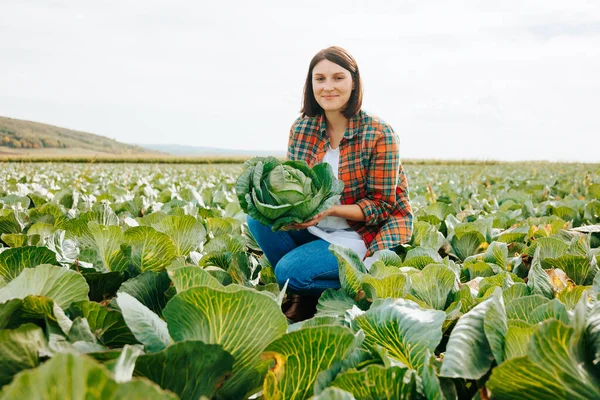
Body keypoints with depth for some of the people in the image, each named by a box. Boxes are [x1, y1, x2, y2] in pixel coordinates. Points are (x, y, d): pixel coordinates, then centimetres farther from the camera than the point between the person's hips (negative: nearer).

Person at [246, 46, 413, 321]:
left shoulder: (378, 134, -15)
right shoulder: (301, 129, -1)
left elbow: (381, 205, -14)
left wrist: (330, 209, -29)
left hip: (361, 235, -6)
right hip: (314, 228, 6)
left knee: (290, 271, -25)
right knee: (258, 217, -16)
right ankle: (298, 290, -2)